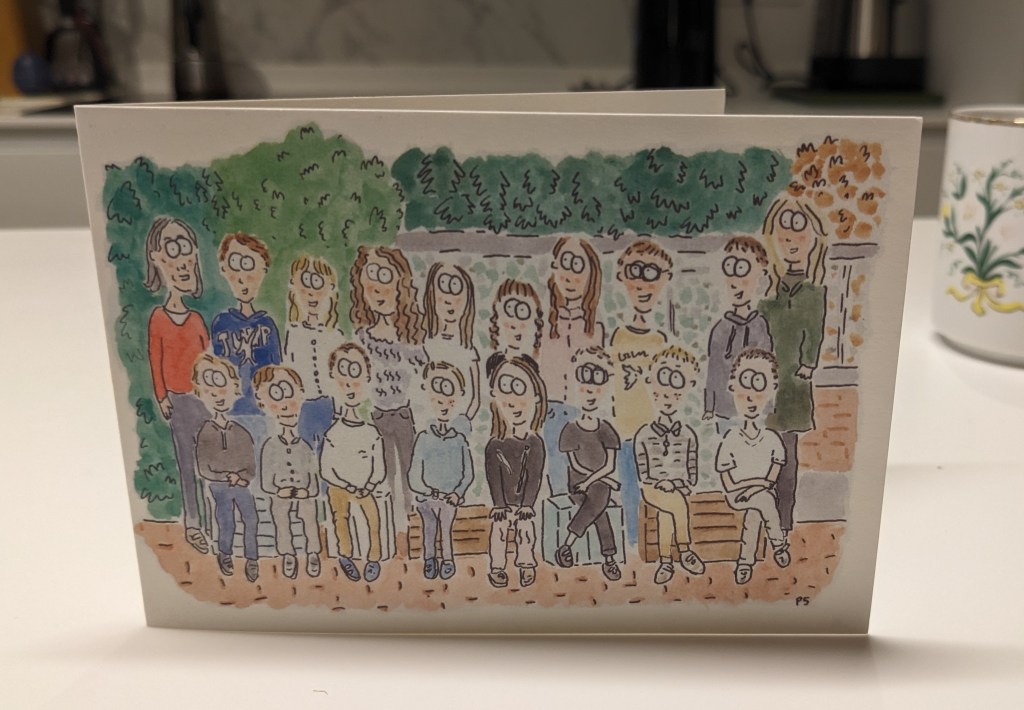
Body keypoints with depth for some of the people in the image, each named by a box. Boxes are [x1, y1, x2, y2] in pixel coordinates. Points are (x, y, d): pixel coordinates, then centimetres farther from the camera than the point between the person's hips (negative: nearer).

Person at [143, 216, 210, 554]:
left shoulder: (196, 318, 4)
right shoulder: (158, 317, -6)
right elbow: (155, 360, -4)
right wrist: (161, 397, -6)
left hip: (205, 396, 3)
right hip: (178, 399, -3)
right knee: (187, 461, 3)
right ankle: (192, 524, 12)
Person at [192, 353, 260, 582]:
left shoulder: (241, 433, -3)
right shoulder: (205, 433, -7)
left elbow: (251, 465, -1)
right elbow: (203, 468, -8)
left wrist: (245, 477, -22)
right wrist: (229, 477, -19)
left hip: (243, 486, 1)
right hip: (219, 488, -1)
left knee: (250, 521, -3)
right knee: (226, 524, 6)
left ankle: (252, 559, 10)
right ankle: (224, 554, 31)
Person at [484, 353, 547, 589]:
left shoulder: (534, 444, -6)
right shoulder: (495, 447, -5)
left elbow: (534, 477, -9)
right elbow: (494, 478, -8)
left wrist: (526, 505, -15)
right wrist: (500, 506, -15)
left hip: (525, 505, 0)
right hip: (502, 505, 0)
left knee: (526, 534, 6)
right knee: (499, 533, 3)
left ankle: (527, 566, 19)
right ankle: (497, 567, 13)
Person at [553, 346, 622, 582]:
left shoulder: (605, 431, 4)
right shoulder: (571, 430, -2)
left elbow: (609, 465, -1)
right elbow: (575, 465, -5)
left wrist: (590, 480, -15)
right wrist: (606, 478, -8)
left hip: (599, 482, 2)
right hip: (578, 481, -2)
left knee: (595, 504, -26)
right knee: (599, 511, -24)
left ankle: (566, 545, -17)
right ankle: (609, 560, -18)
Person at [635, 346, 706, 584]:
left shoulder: (687, 434, 10)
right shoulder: (644, 434, 3)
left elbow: (692, 464, 12)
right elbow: (642, 467, 0)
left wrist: (689, 484, -3)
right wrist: (660, 482, -12)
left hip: (679, 486, 2)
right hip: (654, 487, -2)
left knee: (666, 515, -29)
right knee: (678, 505, -32)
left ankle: (666, 561, -21)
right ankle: (684, 552, -19)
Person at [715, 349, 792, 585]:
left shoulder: (771, 438, 3)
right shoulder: (731, 438, -2)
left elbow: (779, 461, 7)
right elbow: (723, 467, 0)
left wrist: (768, 483, -7)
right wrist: (732, 490, -12)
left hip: (762, 490, 2)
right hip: (738, 492, -1)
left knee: (754, 512, -28)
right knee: (766, 502, -29)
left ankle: (746, 561, -18)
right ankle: (779, 544, -12)